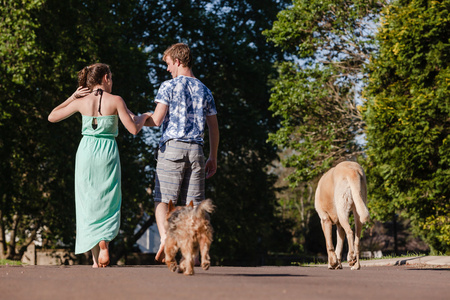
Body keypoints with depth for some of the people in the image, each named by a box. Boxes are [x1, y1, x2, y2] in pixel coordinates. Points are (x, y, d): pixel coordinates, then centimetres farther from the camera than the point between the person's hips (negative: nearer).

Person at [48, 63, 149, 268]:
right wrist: (143, 118, 14)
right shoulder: (115, 101, -5)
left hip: (86, 152, 2)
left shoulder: (81, 102, 2)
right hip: (108, 153, -2)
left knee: (88, 204, 8)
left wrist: (72, 97, 17)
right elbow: (133, 129, -6)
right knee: (108, 204, 13)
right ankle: (104, 242, -15)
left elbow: (52, 117, 13)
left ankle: (96, 260, 2)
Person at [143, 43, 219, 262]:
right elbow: (213, 128, 14)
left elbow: (157, 120, -8)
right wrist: (213, 158, 20)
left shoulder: (169, 86, -2)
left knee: (162, 199, -2)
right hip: (195, 149, 4)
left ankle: (164, 237, -25)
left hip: (172, 147, -4)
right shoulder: (204, 90, 13)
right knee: (192, 203, 4)